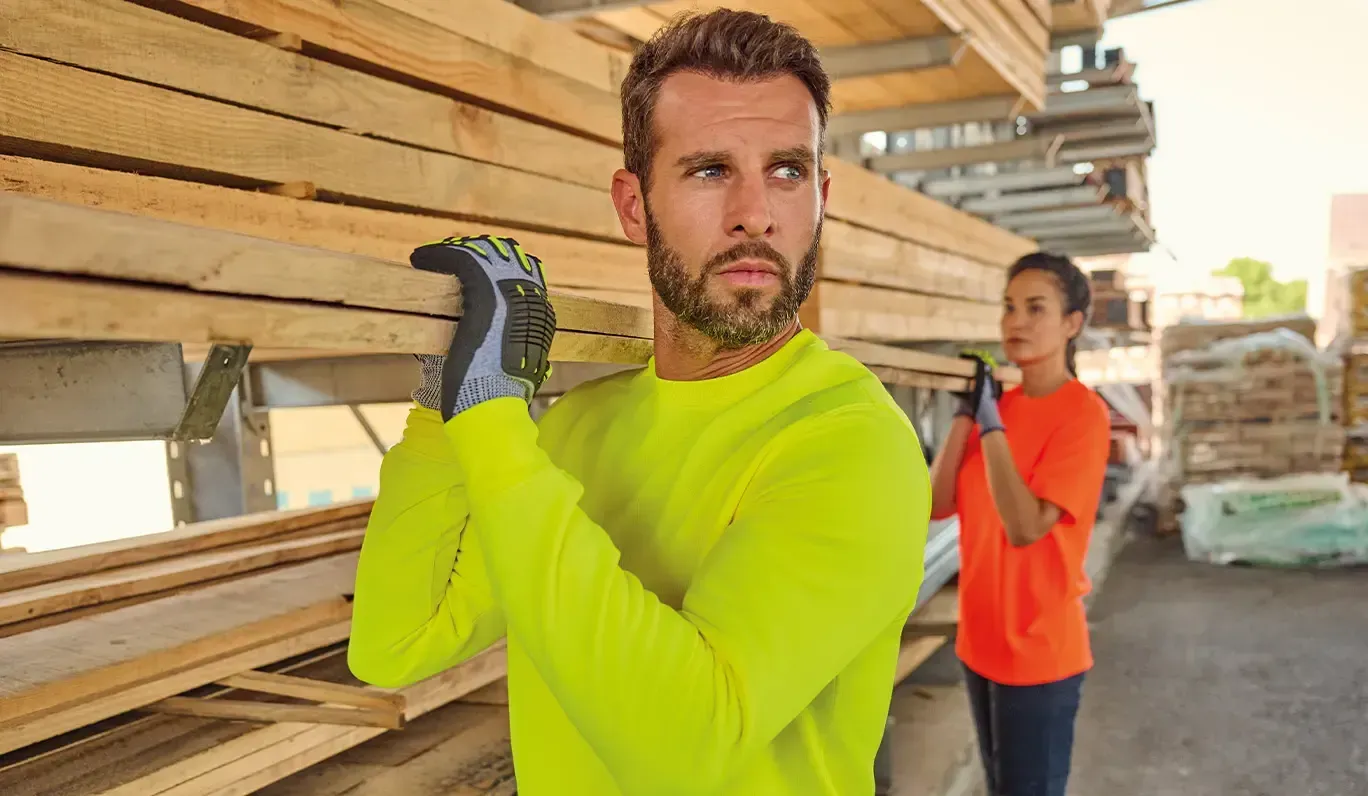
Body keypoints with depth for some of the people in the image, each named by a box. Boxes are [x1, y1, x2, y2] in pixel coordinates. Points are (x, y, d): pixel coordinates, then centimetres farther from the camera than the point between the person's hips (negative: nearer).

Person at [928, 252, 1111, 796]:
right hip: (981, 639, 7)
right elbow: (938, 505, -1)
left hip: (1039, 649, -7)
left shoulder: (1084, 414, -17)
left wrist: (990, 422, -22)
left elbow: (1026, 526, -26)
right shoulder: (999, 405, 5)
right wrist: (966, 411, -7)